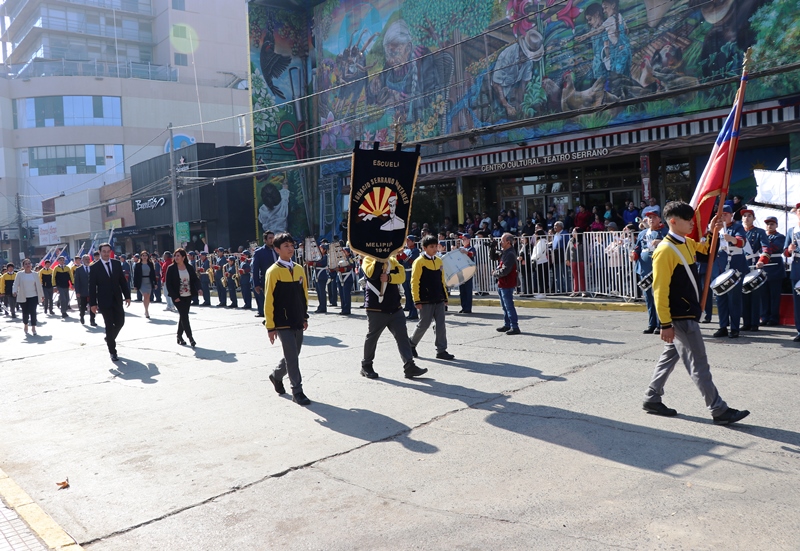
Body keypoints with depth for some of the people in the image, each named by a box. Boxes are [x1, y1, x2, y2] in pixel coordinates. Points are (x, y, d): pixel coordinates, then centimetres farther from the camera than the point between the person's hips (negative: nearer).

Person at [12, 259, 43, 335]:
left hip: (33, 296, 0)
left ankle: (33, 328, -2)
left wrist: (42, 295, 11)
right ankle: (26, 326, 28)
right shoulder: (19, 274, 2)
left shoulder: (35, 274, 6)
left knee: (33, 312, -6)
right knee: (25, 312, 7)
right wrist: (14, 291, -21)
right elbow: (16, 284, -3)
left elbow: (39, 285, 9)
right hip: (23, 297, 0)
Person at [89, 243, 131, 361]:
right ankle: (113, 352, 9)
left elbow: (123, 281, 7)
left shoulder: (116, 263, 5)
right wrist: (93, 303, -9)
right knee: (109, 326, 0)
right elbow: (92, 286, -6)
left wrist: (127, 296, 3)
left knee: (120, 322, 5)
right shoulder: (94, 267, -5)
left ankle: (109, 338, 36)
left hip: (117, 299, 3)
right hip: (104, 301, -3)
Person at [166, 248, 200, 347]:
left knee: (183, 316, 11)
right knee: (184, 316, -9)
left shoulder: (190, 268, 3)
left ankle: (179, 337, 24)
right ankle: (190, 338, -9)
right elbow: (168, 284, -6)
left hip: (188, 296, 4)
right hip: (178, 297, -4)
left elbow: (195, 279, 6)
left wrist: (198, 289, -14)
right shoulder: (171, 268, -6)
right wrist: (174, 297, -13)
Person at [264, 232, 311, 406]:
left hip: (298, 321, 6)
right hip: (283, 323, -6)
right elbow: (268, 301, -10)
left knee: (293, 355, 15)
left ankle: (276, 375, 41)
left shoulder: (299, 269, 7)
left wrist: (305, 317, 15)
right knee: (292, 357, -5)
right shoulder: (273, 271, -10)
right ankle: (297, 391, 6)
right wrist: (270, 326, -11)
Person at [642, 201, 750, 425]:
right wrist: (665, 324, -20)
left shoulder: (687, 243, 8)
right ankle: (719, 410, 6)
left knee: (671, 355, 16)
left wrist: (713, 231, 10)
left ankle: (652, 399, 26)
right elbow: (660, 291, -20)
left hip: (688, 314, 10)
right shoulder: (665, 251, -19)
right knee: (698, 363, -2)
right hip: (680, 318, -10)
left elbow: (707, 248, 31)